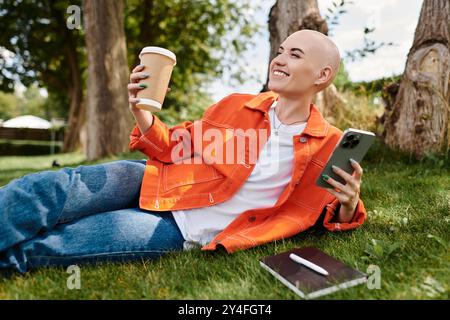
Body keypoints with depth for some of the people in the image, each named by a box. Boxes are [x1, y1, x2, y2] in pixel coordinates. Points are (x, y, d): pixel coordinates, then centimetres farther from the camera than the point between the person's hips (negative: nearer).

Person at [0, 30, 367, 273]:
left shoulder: (328, 147, -1)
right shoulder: (237, 105, 4)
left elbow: (333, 213, 9)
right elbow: (180, 149, 9)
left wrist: (348, 205, -15)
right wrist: (142, 112, -8)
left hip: (181, 232, -3)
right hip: (154, 182, 3)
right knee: (42, 190, -18)